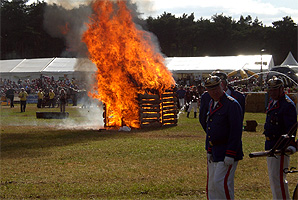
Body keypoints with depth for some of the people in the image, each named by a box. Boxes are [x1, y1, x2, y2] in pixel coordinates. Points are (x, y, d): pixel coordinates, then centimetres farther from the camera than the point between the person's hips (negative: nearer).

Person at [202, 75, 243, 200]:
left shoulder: (232, 104, -13)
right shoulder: (212, 103, 14)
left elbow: (236, 131, -18)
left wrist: (230, 155, -21)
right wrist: (209, 151, 15)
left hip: (227, 152, -8)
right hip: (215, 152, 8)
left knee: (221, 183, -13)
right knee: (211, 187, 10)